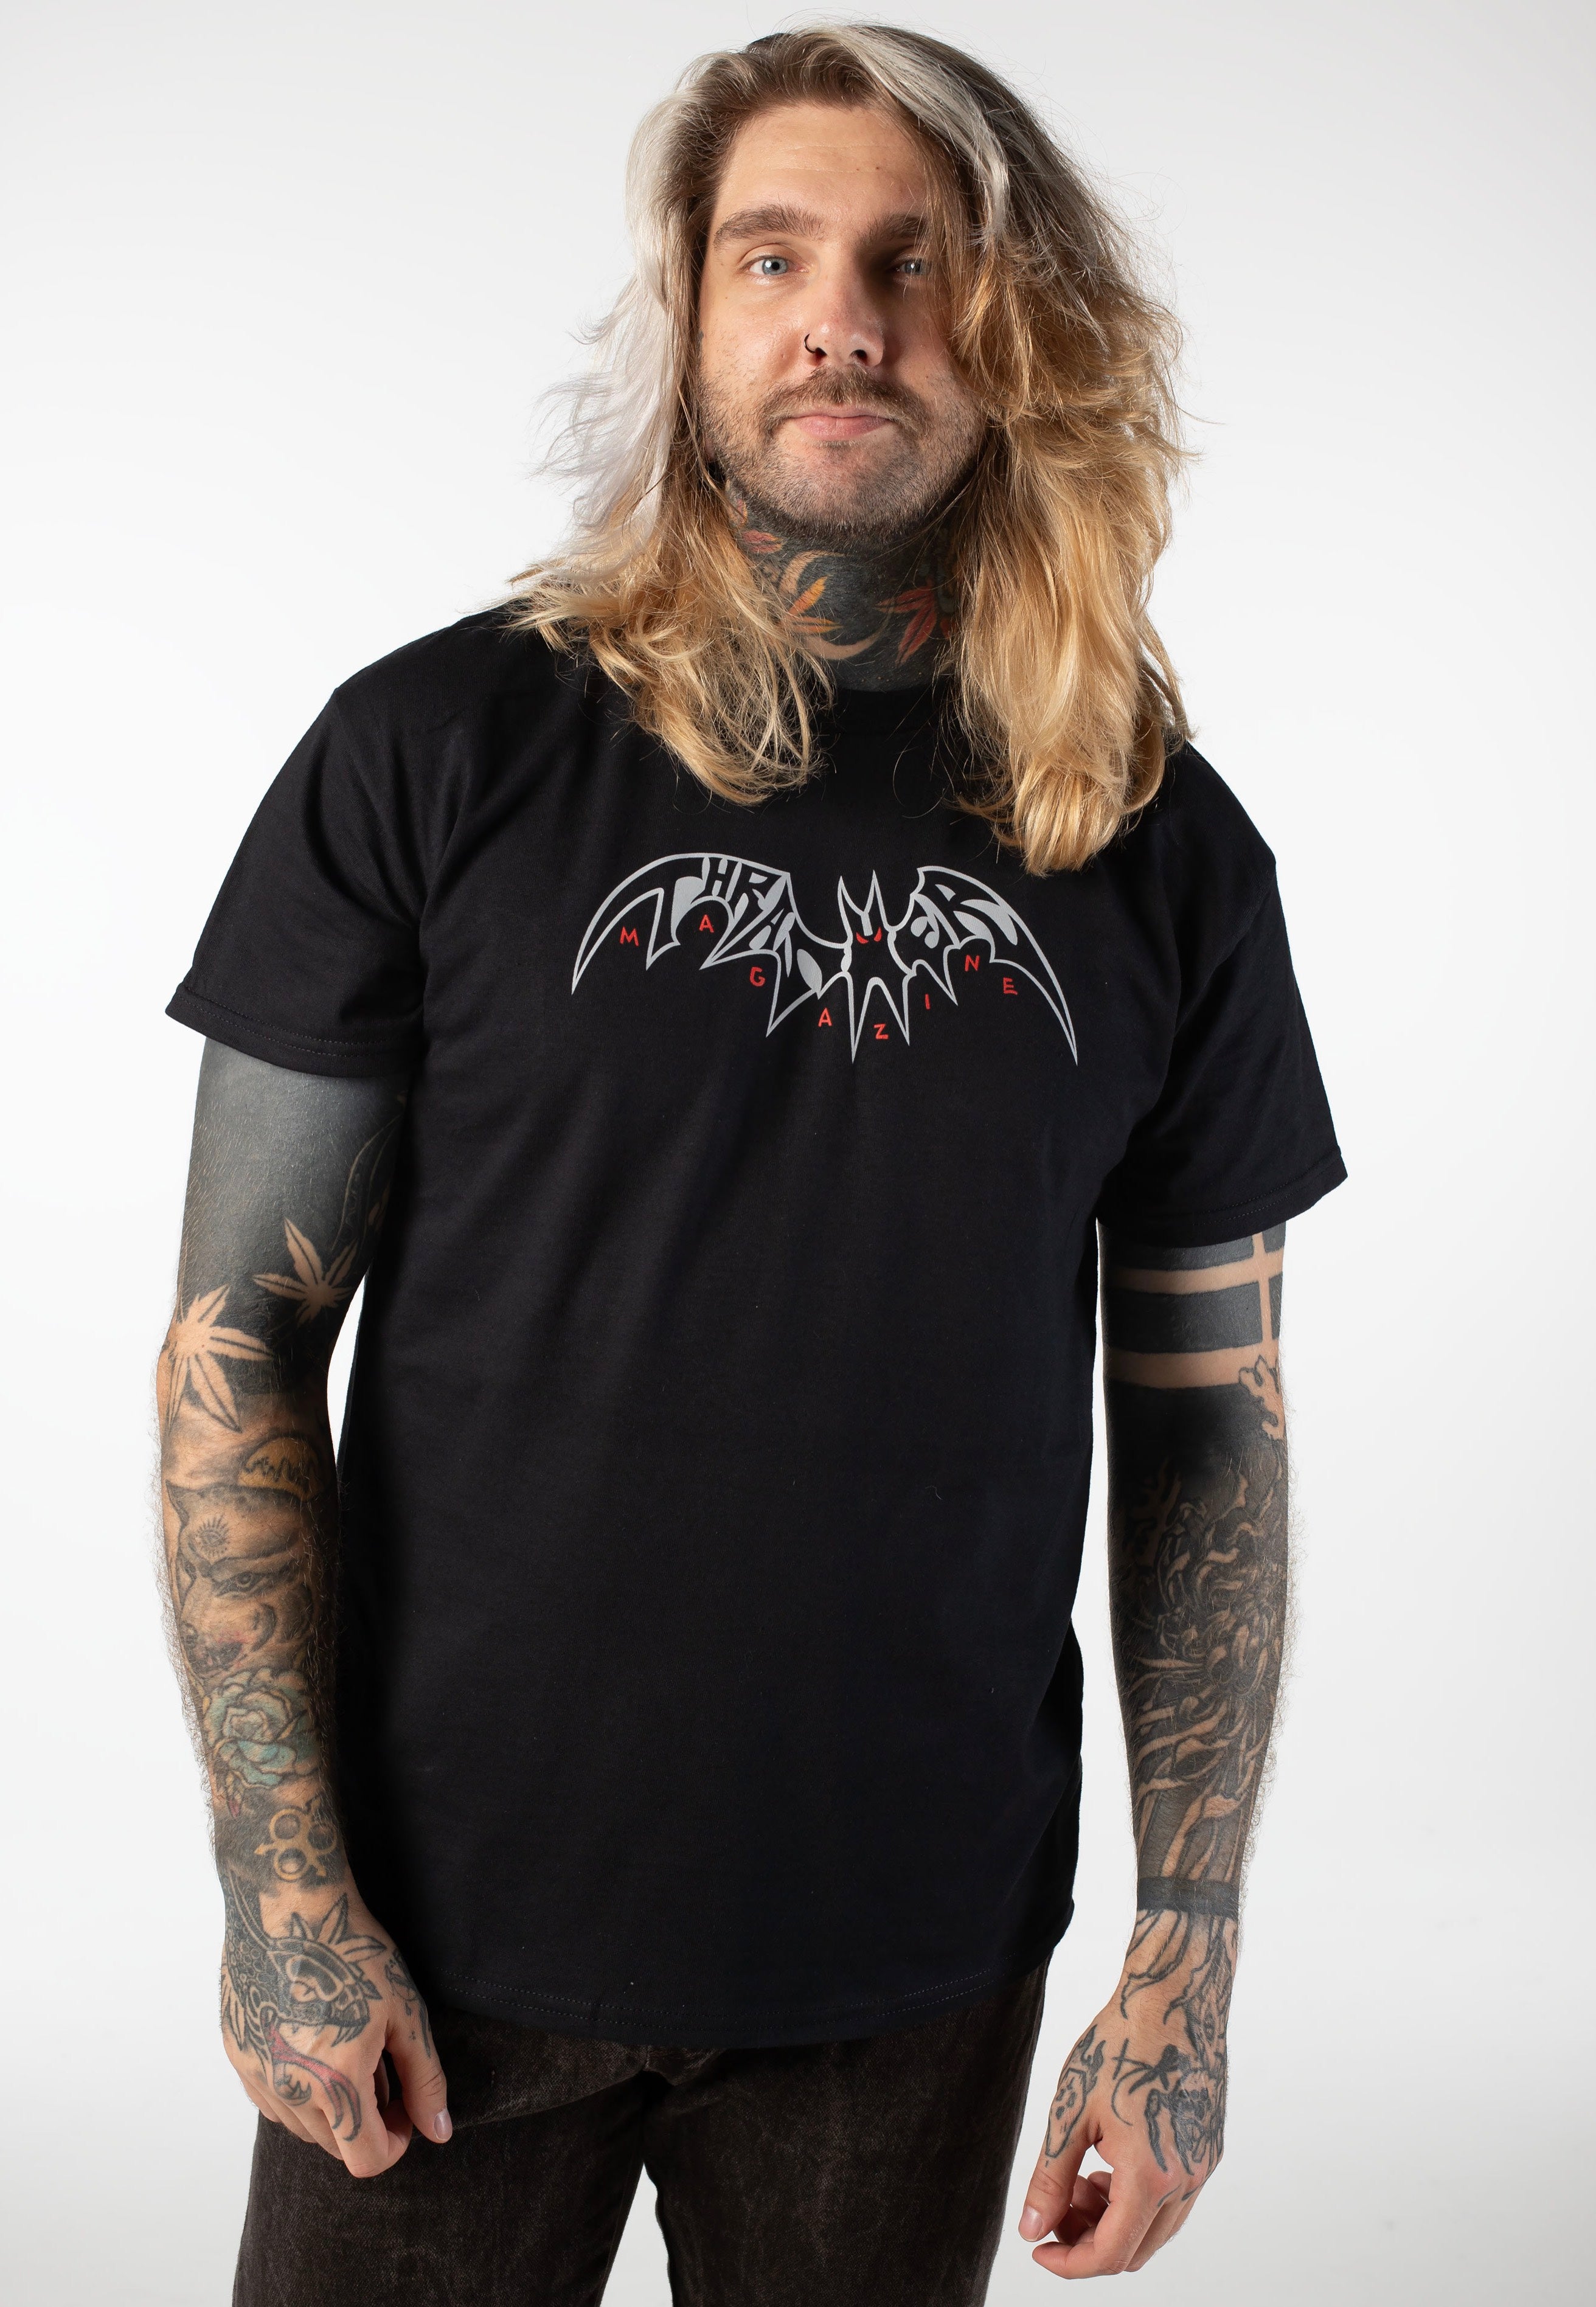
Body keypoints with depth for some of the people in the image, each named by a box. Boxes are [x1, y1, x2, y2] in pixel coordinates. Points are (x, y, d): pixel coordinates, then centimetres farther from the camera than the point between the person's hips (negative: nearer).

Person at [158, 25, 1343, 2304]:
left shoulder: (1163, 847, 0)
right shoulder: (442, 749, -5)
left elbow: (1209, 1416, 4)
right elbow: (240, 1336, -4)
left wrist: (1187, 1958, 1)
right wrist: (282, 1877, -10)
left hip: (920, 1959, 2)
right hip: (461, 1922, -1)